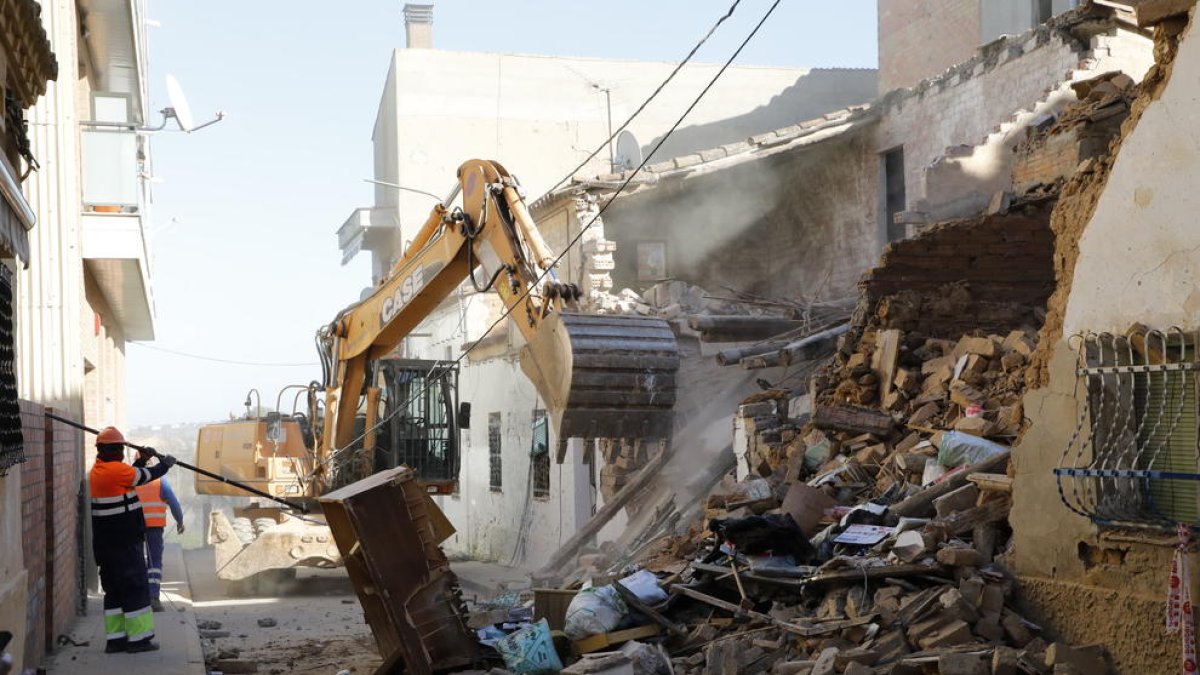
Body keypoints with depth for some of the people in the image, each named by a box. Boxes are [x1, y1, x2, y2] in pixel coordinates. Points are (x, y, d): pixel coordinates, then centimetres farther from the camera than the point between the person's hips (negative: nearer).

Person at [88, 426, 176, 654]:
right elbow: (146, 476, -6)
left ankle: (115, 638, 16)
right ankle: (138, 638, 1)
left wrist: (141, 461, 14)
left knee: (114, 590, 13)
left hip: (106, 544, 9)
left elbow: (131, 476, 22)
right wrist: (166, 464, 10)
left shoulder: (97, 471, 11)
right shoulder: (115, 470, -17)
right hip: (124, 543, -9)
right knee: (135, 588, -2)